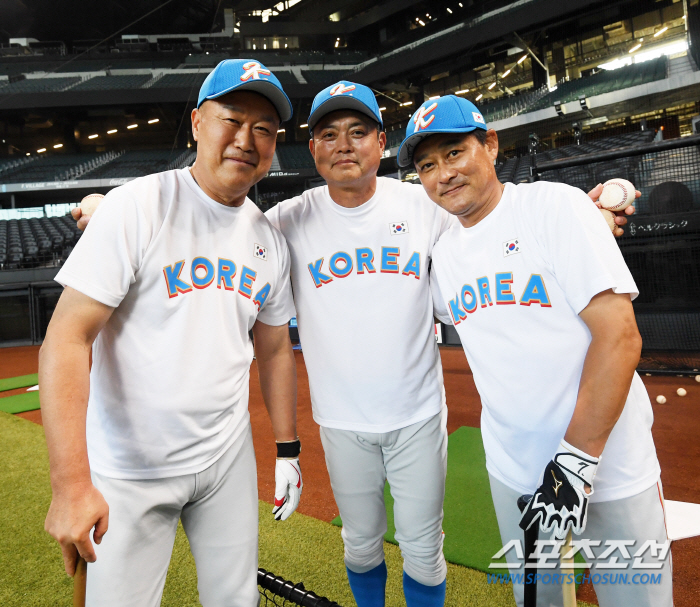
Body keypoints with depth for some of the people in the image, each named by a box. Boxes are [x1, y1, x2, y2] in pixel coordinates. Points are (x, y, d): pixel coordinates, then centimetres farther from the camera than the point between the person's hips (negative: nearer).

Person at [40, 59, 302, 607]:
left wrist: (288, 449, 12)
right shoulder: (137, 207, -14)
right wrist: (71, 483, -23)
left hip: (228, 459, 5)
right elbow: (67, 339, -18)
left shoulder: (271, 240, 3)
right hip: (128, 472, -4)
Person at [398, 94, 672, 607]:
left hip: (609, 465, -4)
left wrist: (576, 460, -22)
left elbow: (619, 336, -19)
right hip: (511, 472, 5)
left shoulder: (555, 205, -12)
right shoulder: (443, 253, 4)